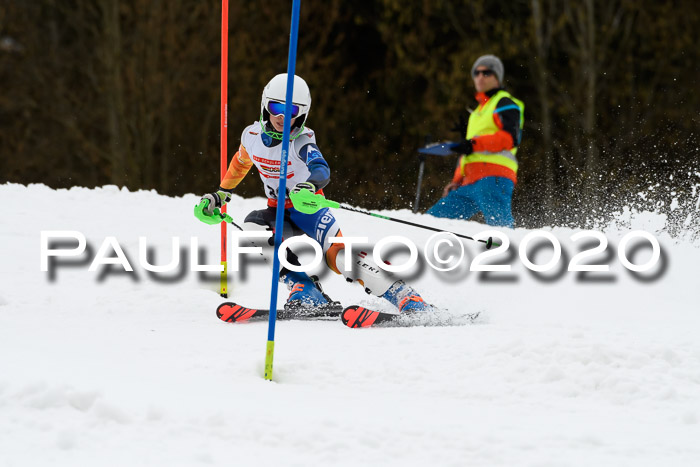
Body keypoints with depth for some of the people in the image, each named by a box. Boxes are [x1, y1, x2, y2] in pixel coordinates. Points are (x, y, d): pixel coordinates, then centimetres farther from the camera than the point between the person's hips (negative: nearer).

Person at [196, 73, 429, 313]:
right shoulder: (252, 135, -6)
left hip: (310, 210, -5)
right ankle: (307, 295, -25)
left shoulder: (302, 140, -21)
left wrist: (312, 184, -64)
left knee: (340, 258, -24)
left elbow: (321, 169, -42)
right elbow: (241, 162, 18)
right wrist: (221, 194, 21)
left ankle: (408, 300, -18)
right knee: (253, 224, -26)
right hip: (279, 214, 5)